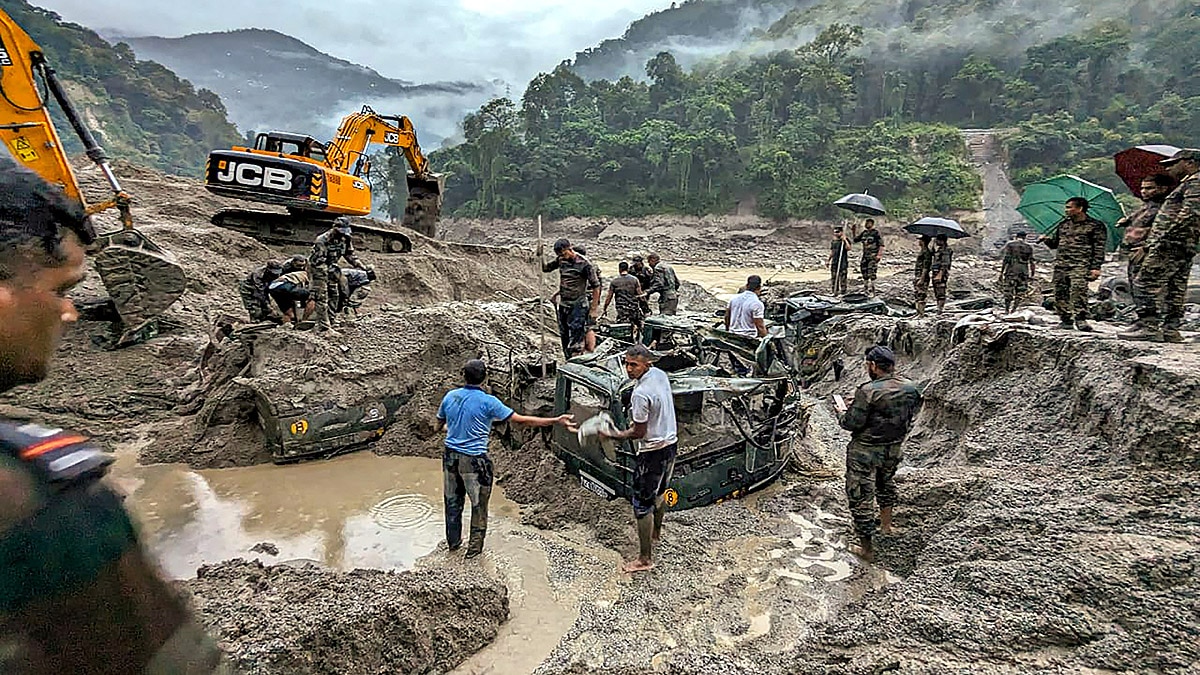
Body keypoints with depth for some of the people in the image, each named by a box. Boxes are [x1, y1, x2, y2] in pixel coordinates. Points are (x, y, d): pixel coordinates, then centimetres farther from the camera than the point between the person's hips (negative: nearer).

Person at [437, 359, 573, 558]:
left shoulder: (450, 396, -2)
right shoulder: (488, 402, -17)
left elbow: (439, 425, 11)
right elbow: (522, 420, -18)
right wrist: (556, 421, -14)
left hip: (451, 457, 5)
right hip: (474, 461, -5)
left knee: (453, 501, 21)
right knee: (478, 504, 13)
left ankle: (453, 542, 36)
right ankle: (474, 547, 24)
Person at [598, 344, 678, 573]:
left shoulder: (641, 394, -27)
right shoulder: (660, 375, 0)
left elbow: (639, 432, -20)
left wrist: (613, 436, -10)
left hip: (653, 451, -9)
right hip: (671, 443, 9)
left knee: (643, 504, 1)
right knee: (659, 492, 28)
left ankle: (645, 559, 9)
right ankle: (656, 533, 49)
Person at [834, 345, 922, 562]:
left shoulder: (868, 391, -25)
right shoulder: (910, 389, -4)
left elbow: (851, 424, -21)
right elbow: (910, 418, 9)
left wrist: (841, 412, -1)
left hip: (865, 452, -7)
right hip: (894, 449, 7)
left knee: (860, 498, 5)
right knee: (886, 482, 33)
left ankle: (867, 548, 14)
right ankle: (886, 524, 51)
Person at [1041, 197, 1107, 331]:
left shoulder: (1095, 226, 4)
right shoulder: (1063, 224, 20)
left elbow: (1099, 248, 1)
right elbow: (1055, 243, 27)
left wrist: (1096, 267, -7)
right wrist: (1047, 239, 4)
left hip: (1080, 264, -5)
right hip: (1061, 264, 6)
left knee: (1078, 288, -24)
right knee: (1060, 292, 0)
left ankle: (1080, 319, -22)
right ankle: (1065, 320, 8)